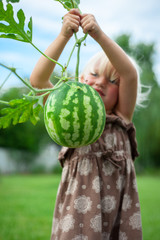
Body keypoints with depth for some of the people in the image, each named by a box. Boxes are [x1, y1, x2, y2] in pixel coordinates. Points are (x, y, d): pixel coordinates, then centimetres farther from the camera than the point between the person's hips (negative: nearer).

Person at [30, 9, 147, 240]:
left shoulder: (122, 119, 5)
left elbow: (130, 74, -11)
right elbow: (38, 80, -9)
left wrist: (99, 34, -21)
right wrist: (64, 35, -19)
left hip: (119, 215, 1)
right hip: (78, 212, -1)